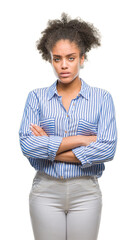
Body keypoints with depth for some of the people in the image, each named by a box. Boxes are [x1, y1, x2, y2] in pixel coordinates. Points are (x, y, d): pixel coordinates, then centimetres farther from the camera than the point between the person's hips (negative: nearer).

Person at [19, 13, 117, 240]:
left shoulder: (102, 98, 0)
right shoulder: (37, 97, 2)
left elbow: (107, 149, -12)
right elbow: (27, 145, -11)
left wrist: (50, 149, -11)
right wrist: (81, 139, -14)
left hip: (85, 191, 0)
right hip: (45, 190, 0)